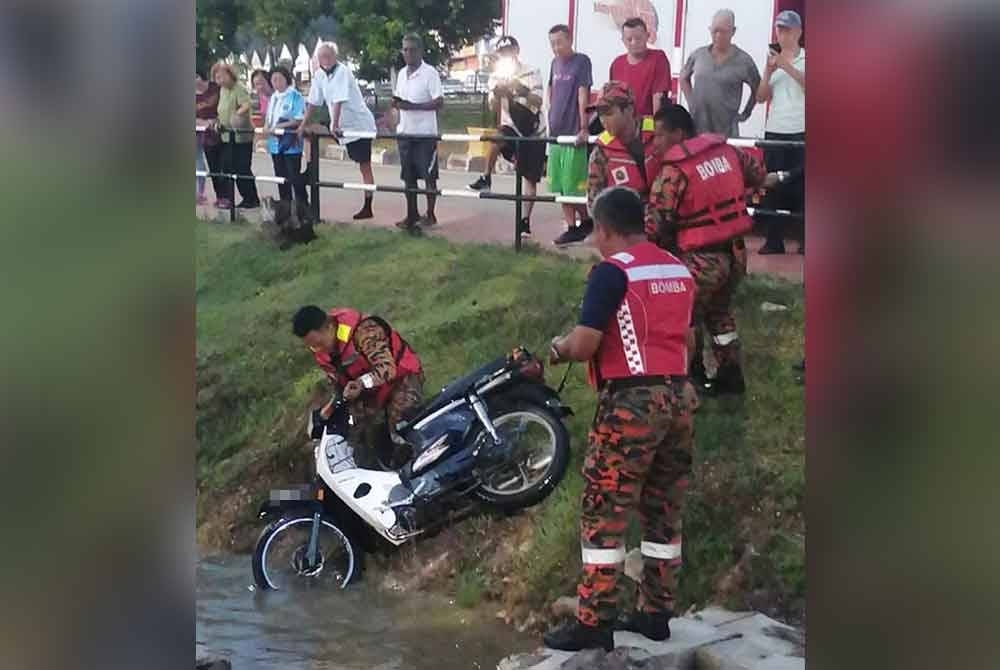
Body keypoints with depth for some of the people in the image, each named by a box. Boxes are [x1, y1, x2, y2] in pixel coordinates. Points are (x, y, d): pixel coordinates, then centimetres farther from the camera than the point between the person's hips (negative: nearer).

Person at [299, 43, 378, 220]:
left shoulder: (342, 72, -17)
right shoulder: (319, 75, 4)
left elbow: (339, 101, -26)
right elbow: (313, 101, 9)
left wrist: (335, 125, -31)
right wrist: (303, 125, 8)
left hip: (360, 124, -7)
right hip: (345, 126, 7)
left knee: (365, 167, -5)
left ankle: (367, 207, -3)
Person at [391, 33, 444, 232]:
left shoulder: (430, 73, -10)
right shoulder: (401, 74, 11)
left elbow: (439, 102, -16)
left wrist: (412, 106, -24)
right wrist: (396, 103, -4)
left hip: (425, 133, -6)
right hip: (405, 132, 6)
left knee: (429, 175, 1)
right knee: (408, 176, 9)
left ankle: (430, 214, 10)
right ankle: (412, 215, 17)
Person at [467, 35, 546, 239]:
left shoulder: (532, 73, -7)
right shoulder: (496, 76, 2)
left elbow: (538, 102, -19)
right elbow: (494, 108, -5)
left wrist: (521, 90, -34)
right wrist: (498, 93, -24)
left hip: (534, 132, -1)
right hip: (511, 127, 2)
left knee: (530, 178, 0)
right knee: (494, 139, -35)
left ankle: (525, 220, 9)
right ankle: (486, 178, -17)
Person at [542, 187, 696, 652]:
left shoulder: (612, 271, -10)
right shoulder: (679, 270, 12)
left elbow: (584, 346, -15)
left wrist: (559, 349, 7)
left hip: (631, 400, -7)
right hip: (678, 396, 8)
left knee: (604, 512, 0)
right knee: (663, 512, 13)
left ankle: (594, 622, 3)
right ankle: (656, 612, 22)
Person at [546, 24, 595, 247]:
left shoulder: (581, 62, -8)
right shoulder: (555, 63, 12)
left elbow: (583, 96, -15)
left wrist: (584, 128, -20)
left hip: (573, 133, -7)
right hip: (556, 133, 7)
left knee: (574, 185, -5)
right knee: (560, 185, 8)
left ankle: (585, 221, 13)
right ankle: (572, 227, 14)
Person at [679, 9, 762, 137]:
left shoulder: (743, 60, -1)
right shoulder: (698, 55, 6)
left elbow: (758, 90, 11)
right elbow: (683, 78, 23)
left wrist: (745, 114, 8)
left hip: (726, 130, -2)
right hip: (696, 127, 2)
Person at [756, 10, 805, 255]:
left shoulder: (805, 58, 3)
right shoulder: (773, 59, 13)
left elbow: (806, 83, -14)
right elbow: (761, 97, 8)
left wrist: (788, 66, -22)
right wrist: (768, 72, -6)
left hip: (800, 131, -3)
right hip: (774, 131, 4)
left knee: (801, 186, -5)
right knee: (773, 186, 1)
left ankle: (806, 240, -1)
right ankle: (774, 240, 5)